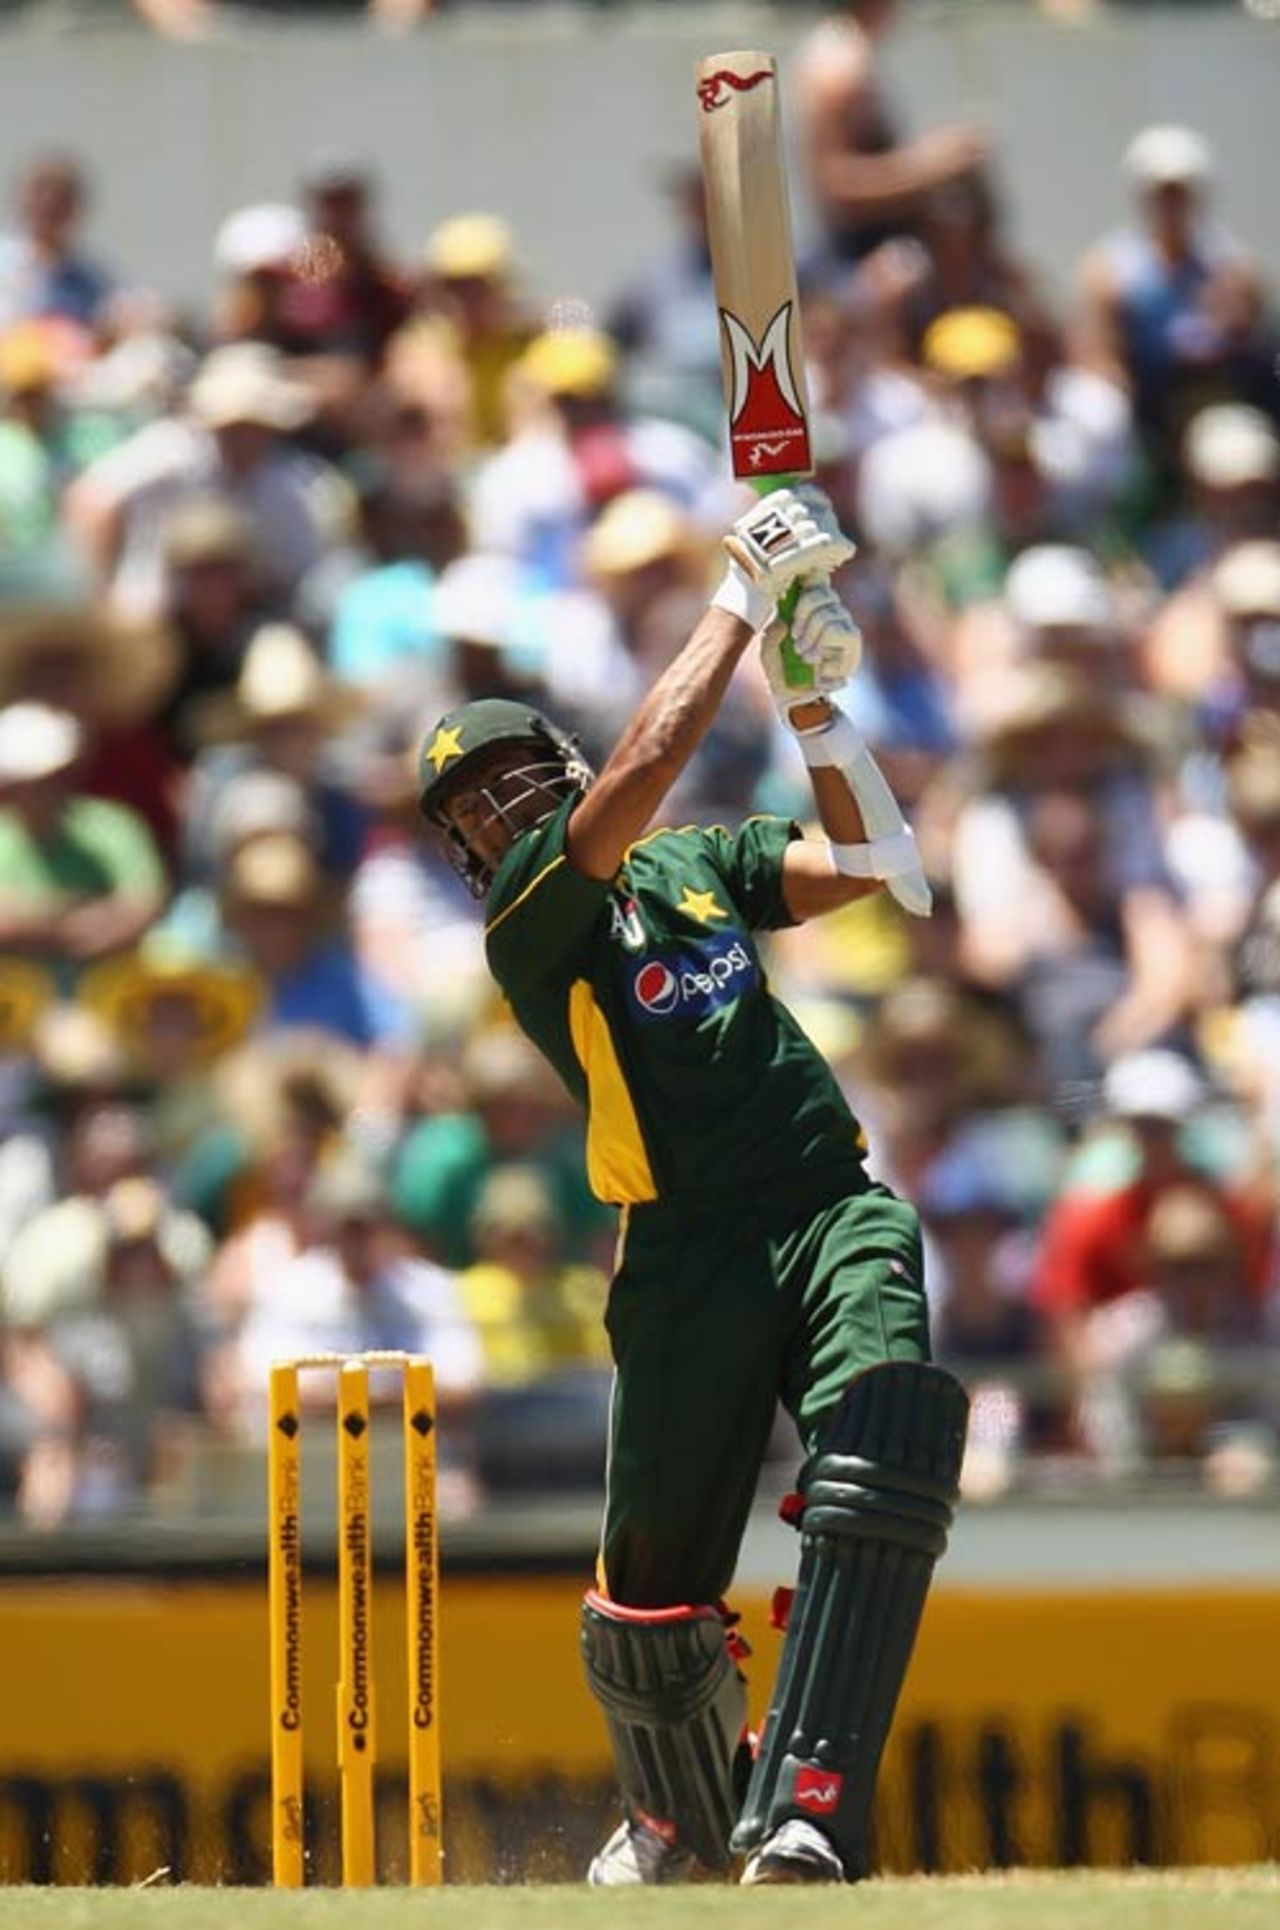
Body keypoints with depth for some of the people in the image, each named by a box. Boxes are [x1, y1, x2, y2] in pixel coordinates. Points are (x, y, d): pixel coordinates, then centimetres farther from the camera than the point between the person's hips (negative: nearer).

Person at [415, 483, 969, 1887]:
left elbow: (878, 871, 9)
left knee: (882, 1470, -26)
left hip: (838, 1215, 2)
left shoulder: (698, 863, 19)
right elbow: (641, 775, -12)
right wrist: (743, 603, -9)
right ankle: (681, 1811, 35)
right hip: (689, 1261, -2)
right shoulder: (529, 919, 1)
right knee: (653, 1591, 2)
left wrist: (815, 710, -4)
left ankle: (803, 1818, -32)